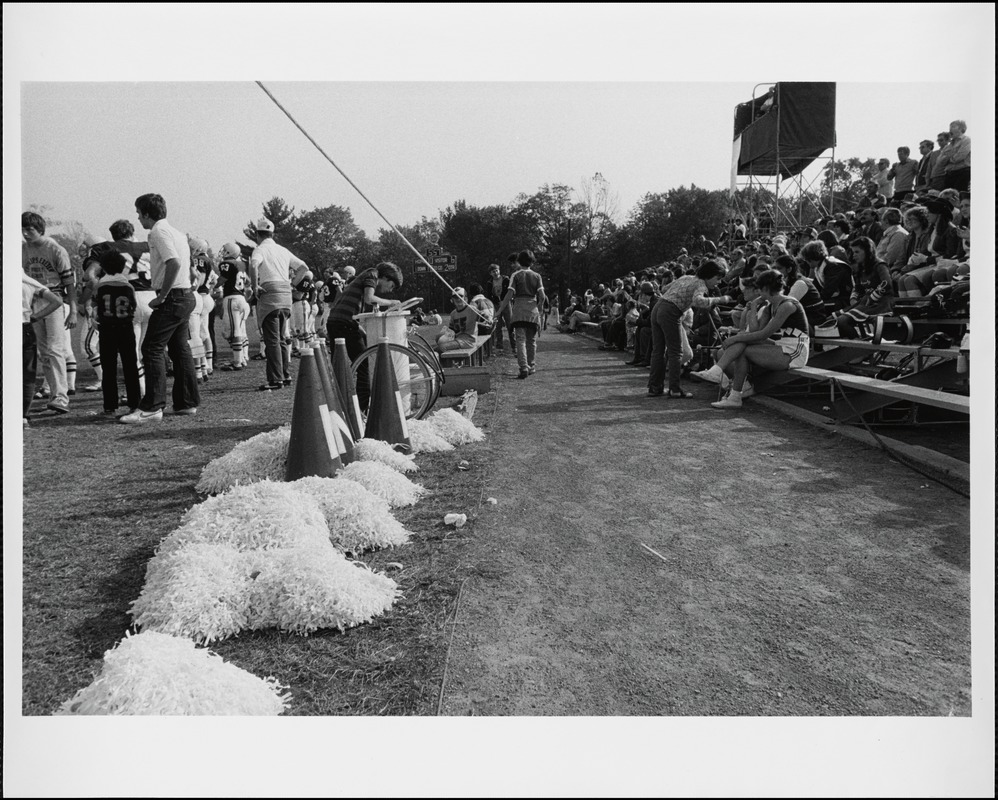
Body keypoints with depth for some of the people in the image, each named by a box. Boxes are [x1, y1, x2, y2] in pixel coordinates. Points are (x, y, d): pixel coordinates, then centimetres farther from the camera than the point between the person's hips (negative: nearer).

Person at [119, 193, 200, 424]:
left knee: (152, 349, -8)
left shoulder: (159, 232, -10)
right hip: (186, 295, 10)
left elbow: (174, 263, -25)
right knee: (180, 349, 13)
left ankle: (152, 407, -10)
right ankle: (188, 402, 17)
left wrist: (161, 296, -19)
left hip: (172, 298, -10)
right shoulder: (176, 232, 19)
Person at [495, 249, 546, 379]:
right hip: (533, 310, 2)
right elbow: (542, 296, -3)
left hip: (519, 310, -2)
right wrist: (540, 309, 13)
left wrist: (500, 311, -4)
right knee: (531, 340, 14)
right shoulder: (536, 276, 6)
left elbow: (509, 294, -8)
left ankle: (524, 367, -21)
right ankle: (531, 367, 21)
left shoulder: (515, 275, 1)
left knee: (520, 339, -6)